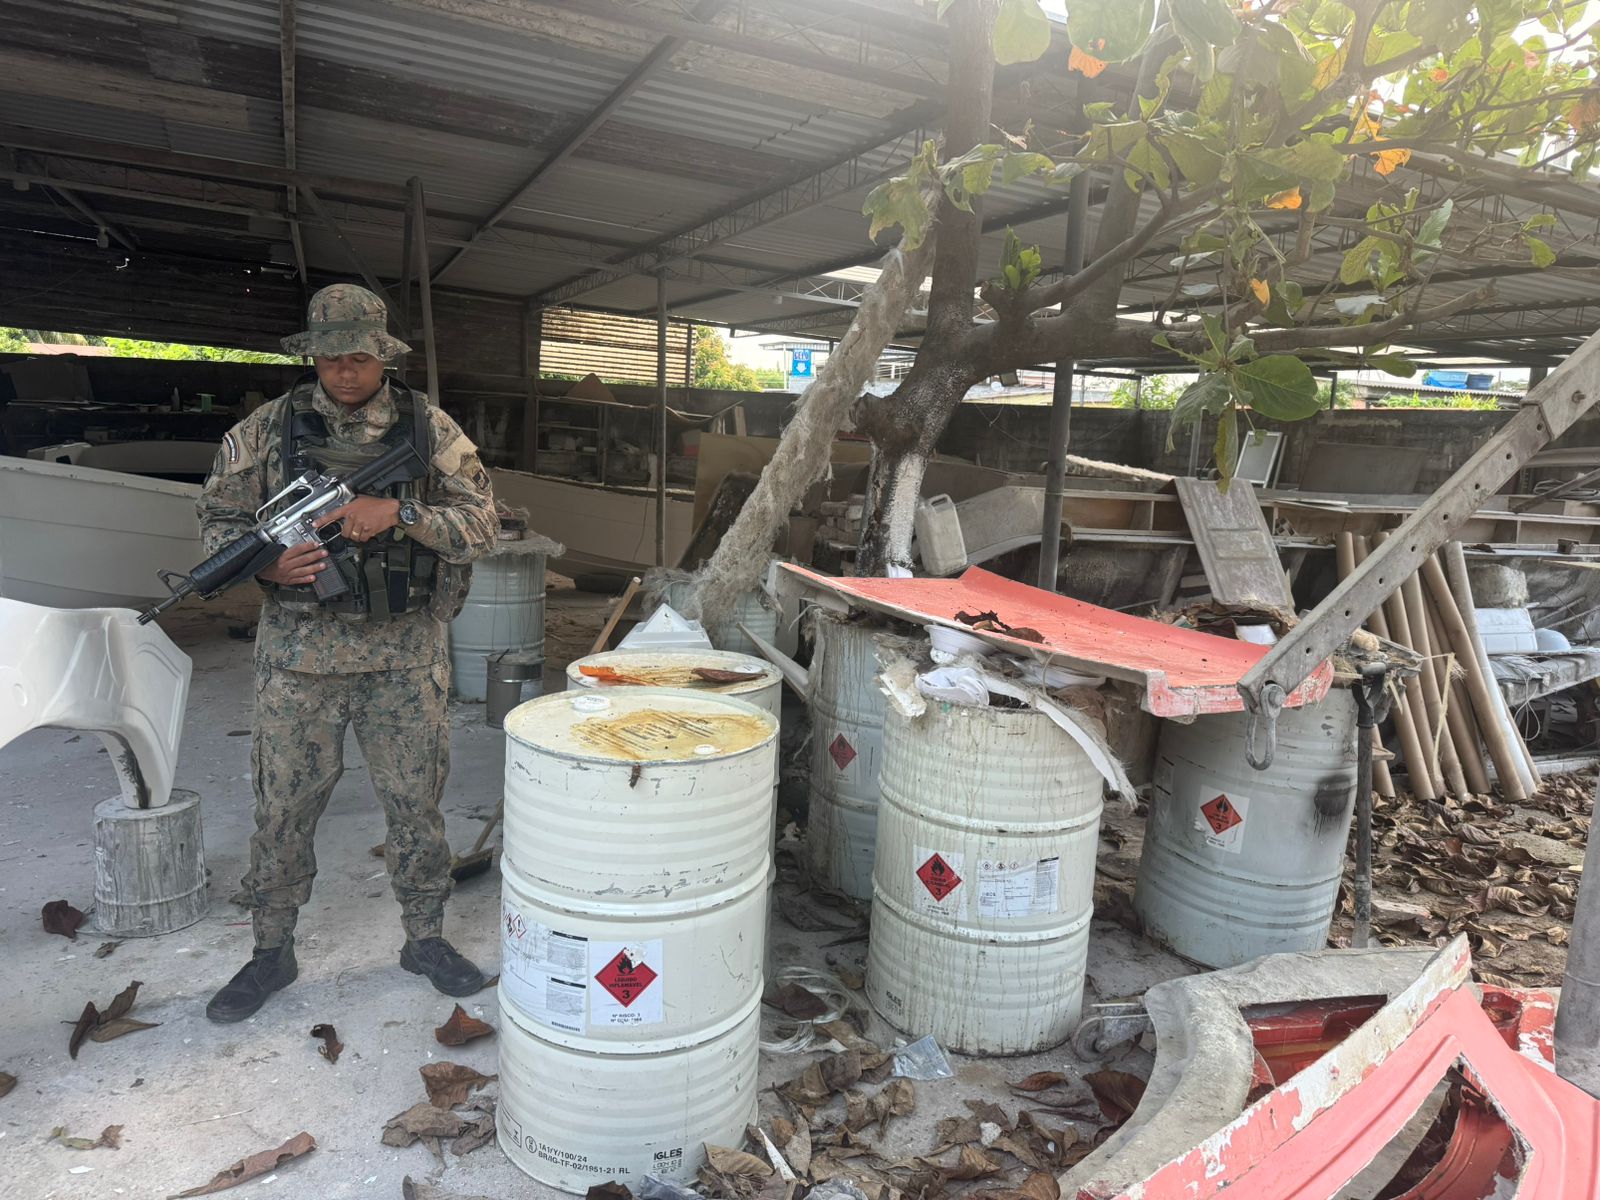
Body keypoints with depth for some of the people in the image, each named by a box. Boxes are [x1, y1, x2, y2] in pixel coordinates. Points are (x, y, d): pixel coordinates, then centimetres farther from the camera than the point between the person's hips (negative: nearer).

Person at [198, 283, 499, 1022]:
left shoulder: (431, 429, -1)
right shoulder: (266, 428, 2)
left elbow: (481, 525, -5)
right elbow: (218, 520, 6)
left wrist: (399, 510, -21)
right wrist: (267, 562, -15)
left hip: (405, 656, 0)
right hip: (300, 654, 1)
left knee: (416, 803, 9)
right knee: (284, 806, 10)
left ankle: (425, 937, 29)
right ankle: (272, 951, 31)